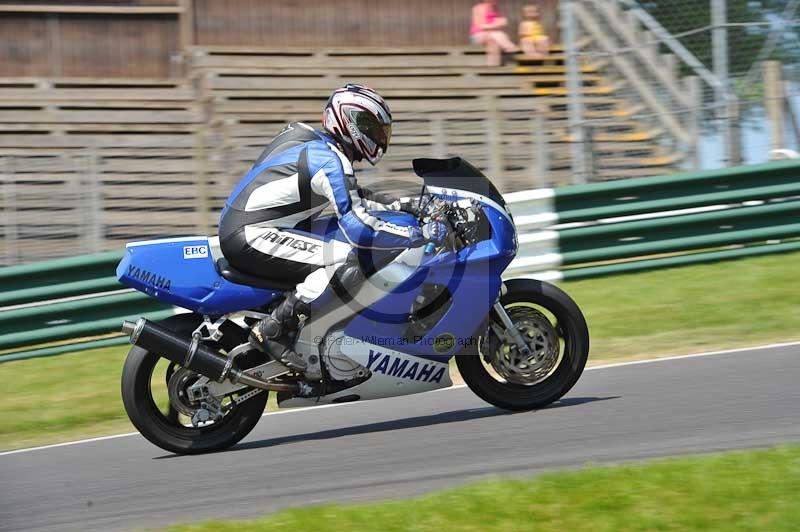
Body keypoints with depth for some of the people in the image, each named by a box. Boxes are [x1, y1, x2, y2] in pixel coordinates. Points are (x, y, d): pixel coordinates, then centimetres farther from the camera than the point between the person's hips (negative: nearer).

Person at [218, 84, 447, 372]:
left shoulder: (311, 142, 15)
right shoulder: (330, 160, -16)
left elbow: (350, 197, 31)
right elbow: (359, 229, -23)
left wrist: (395, 205, 19)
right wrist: (422, 234, -18)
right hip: (250, 237, -11)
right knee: (345, 262, -24)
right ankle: (271, 331, -20)